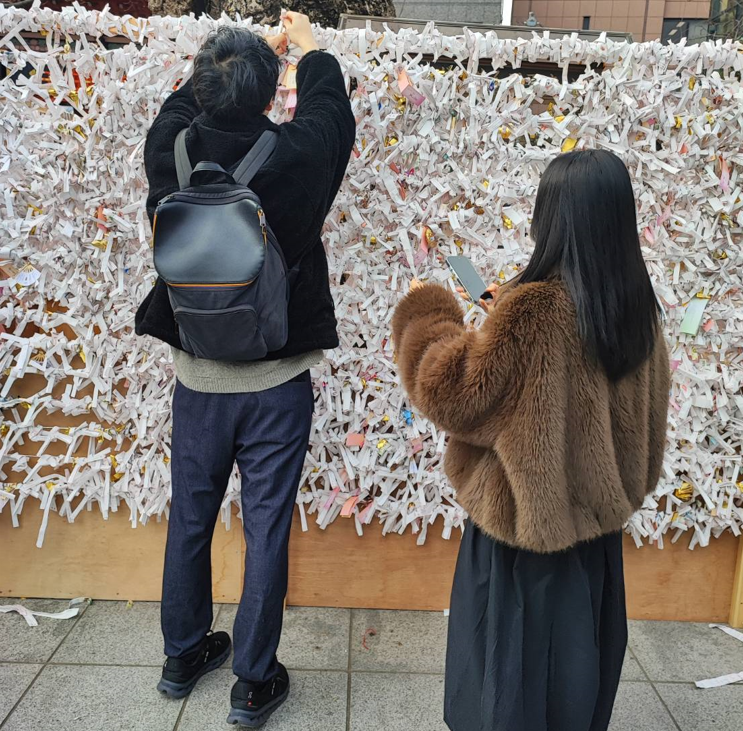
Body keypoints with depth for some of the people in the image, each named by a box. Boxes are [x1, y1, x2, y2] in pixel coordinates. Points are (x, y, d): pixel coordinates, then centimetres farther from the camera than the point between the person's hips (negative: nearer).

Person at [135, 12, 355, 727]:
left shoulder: (169, 150, -9)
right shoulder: (297, 158, -16)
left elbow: (183, 102, 16)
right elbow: (329, 108, 8)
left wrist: (254, 49, 27)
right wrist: (308, 47, 26)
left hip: (197, 379, 3)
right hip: (276, 383, -3)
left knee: (189, 521, 19)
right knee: (266, 531, 9)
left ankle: (183, 654, 39)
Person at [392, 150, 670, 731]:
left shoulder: (533, 310, -26)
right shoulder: (638, 308, -3)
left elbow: (454, 393, -19)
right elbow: (643, 417, 9)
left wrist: (425, 314, -7)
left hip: (525, 517, -7)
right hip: (594, 512, 7)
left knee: (513, 652, 14)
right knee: (576, 650, 24)